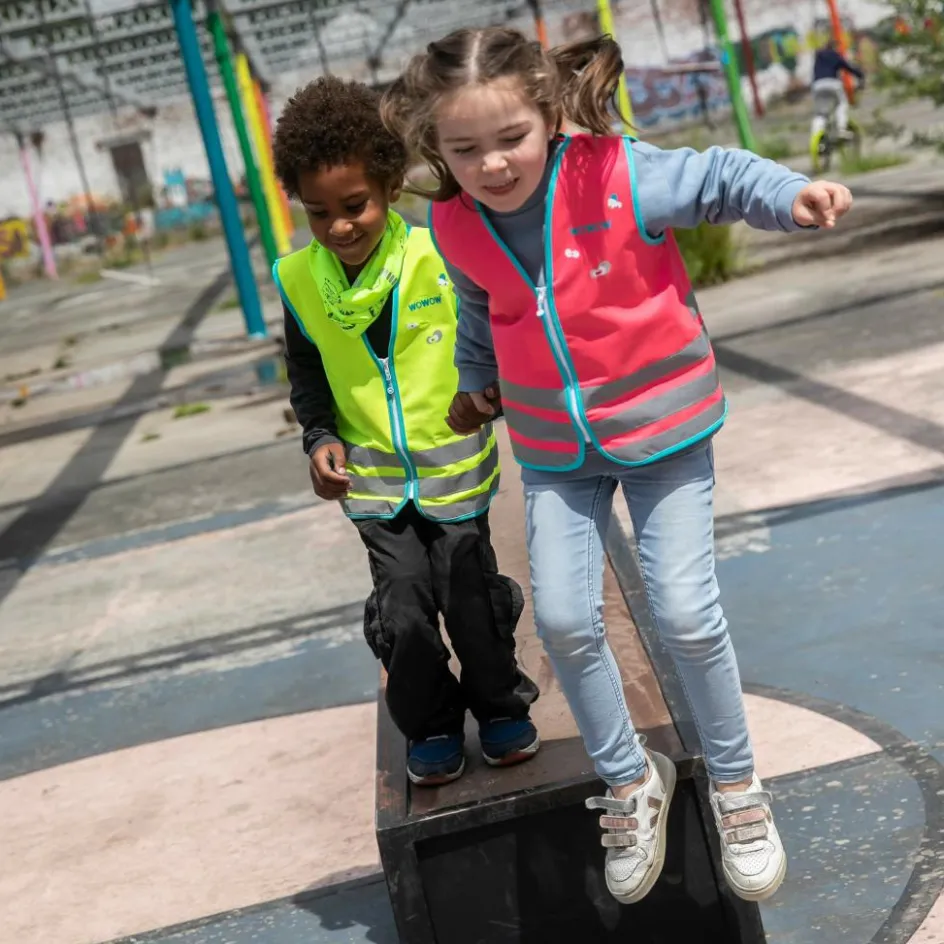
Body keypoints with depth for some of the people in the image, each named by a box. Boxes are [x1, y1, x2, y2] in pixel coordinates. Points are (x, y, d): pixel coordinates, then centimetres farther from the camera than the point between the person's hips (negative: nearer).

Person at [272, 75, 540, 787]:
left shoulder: (442, 256, -16)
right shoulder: (299, 280, -6)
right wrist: (320, 439, -2)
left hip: (456, 465, -2)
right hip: (372, 477, 2)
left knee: (470, 596, 6)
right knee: (403, 611, 2)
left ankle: (501, 704, 31)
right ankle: (431, 725, 25)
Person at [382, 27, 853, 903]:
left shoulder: (617, 175, -21)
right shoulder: (455, 229, -8)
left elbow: (717, 177, -10)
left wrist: (793, 195, -28)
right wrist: (475, 382, 23)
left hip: (661, 421, -3)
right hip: (555, 450, 4)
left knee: (686, 612, -4)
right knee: (562, 617, -2)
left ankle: (734, 780, 22)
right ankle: (629, 779, 23)